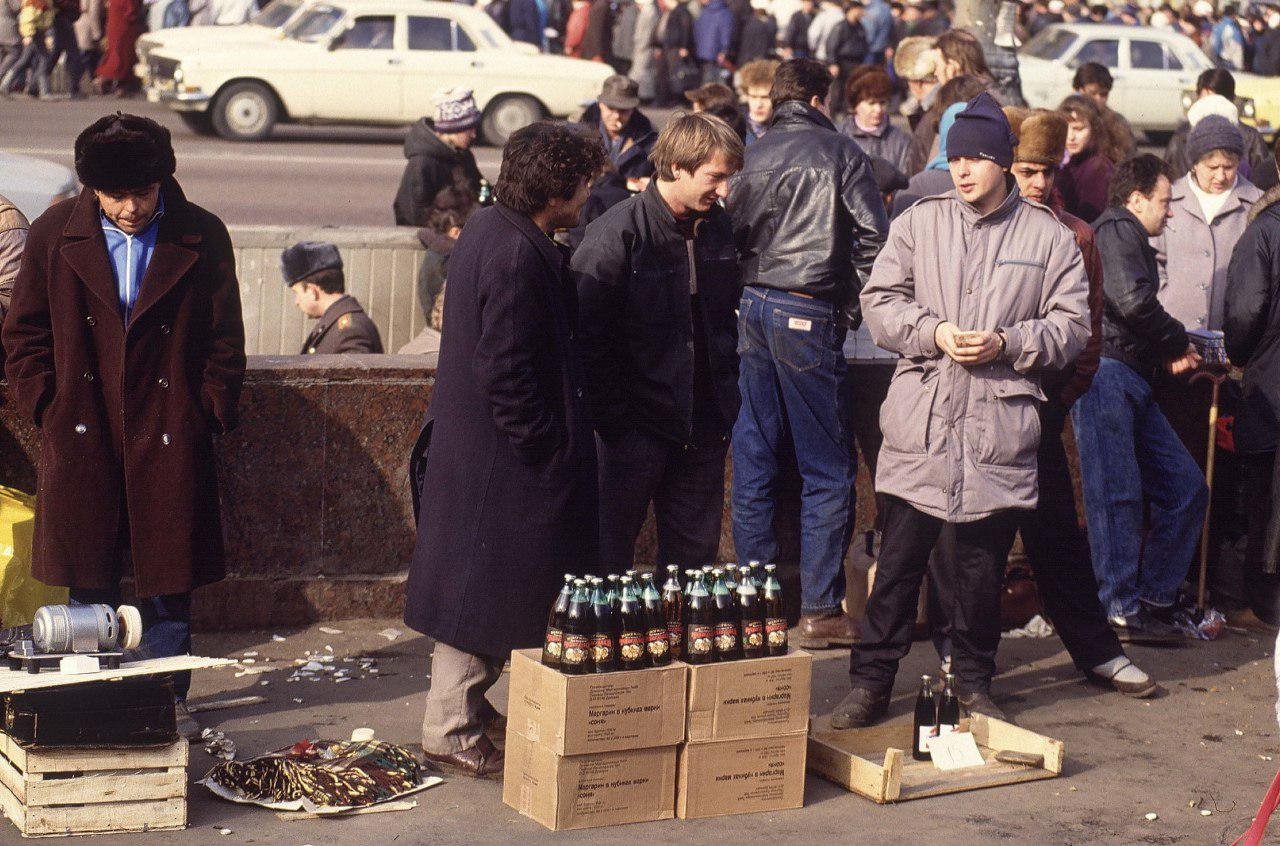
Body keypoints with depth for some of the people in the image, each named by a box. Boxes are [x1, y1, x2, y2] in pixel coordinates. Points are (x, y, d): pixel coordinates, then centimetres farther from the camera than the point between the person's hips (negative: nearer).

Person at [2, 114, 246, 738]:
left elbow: (225, 342, 3)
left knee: (167, 581, 7)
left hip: (171, 440, -1)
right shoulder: (54, 235, 0)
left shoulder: (202, 239, -2)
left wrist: (207, 416, -4)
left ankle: (169, 703, 20)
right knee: (89, 583, 8)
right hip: (82, 438, 1)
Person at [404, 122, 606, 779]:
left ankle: (465, 708, 32)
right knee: (484, 596, 0)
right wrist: (547, 447, -16)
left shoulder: (487, 228, 9)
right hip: (501, 464, -11)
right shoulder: (518, 257, -23)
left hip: (469, 447, 11)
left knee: (477, 594, 20)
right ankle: (454, 733, 10)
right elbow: (505, 372, -25)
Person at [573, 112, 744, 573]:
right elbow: (588, 335, -14)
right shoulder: (617, 233, -14)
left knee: (695, 552, 12)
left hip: (705, 426, 6)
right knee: (610, 550, 4)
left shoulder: (720, 228, 6)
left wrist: (730, 392, 11)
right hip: (637, 426, -6)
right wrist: (611, 415, -15)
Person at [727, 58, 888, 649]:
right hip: (806, 313, -5)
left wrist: (746, 298, 16)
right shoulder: (840, 152, -1)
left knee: (752, 462, 9)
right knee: (827, 470, 1)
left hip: (749, 307, 5)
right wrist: (851, 309, 3)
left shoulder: (753, 156, 11)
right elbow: (872, 239, -7)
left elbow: (731, 233, 10)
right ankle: (819, 611, 0)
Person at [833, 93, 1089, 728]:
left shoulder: (1048, 236, 5)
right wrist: (934, 332, -11)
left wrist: (1007, 342, -11)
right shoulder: (920, 222, 7)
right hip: (920, 422, 0)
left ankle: (974, 684, 24)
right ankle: (871, 684, 10)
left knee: (983, 565, 9)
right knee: (899, 557, 2)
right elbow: (879, 301, 5)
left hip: (1000, 428, 0)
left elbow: (1072, 325, 4)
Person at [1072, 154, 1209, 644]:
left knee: (1187, 488, 8)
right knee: (1118, 495, -11)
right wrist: (1178, 341, -2)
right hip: (1104, 371, -10)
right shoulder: (1116, 229, -2)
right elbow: (1132, 301, -17)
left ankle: (1154, 601, 11)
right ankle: (1121, 611, -9)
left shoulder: (1131, 240, 30)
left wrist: (1168, 359, 12)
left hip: (1132, 382, 10)